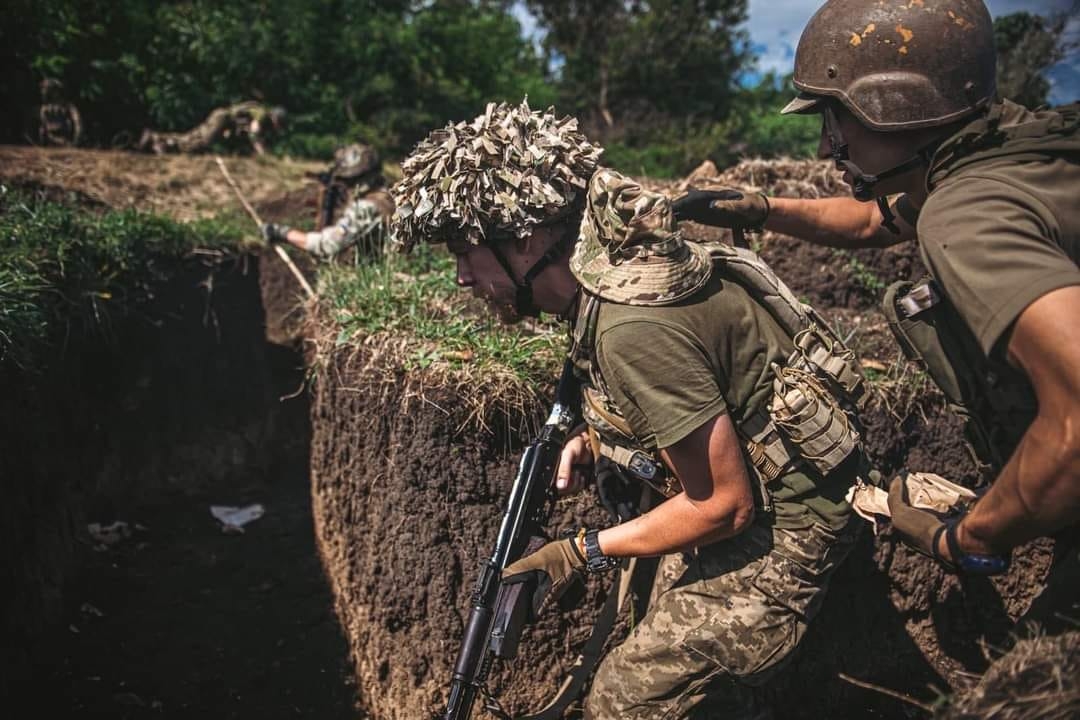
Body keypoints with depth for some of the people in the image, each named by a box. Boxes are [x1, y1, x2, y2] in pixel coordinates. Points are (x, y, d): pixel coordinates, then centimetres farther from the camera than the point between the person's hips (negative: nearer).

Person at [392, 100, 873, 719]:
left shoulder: (633, 325, -32)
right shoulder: (614, 263, -3)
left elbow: (723, 506, -24)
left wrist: (583, 552, -14)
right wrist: (599, 441, -3)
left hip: (775, 528, -9)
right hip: (747, 495, 9)